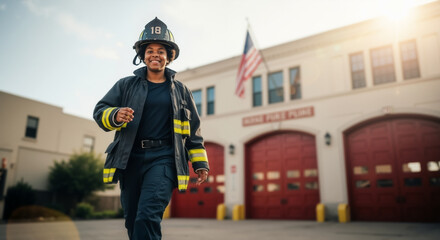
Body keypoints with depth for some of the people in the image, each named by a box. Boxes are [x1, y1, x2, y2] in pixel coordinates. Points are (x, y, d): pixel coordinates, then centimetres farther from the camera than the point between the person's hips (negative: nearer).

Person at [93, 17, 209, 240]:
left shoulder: (180, 90, 13)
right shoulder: (126, 85, 12)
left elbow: (193, 130, 15)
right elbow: (99, 111, 7)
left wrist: (200, 162, 9)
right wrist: (115, 116, -17)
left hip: (163, 159, -2)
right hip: (131, 159, 2)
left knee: (147, 217, -18)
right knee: (132, 221, 11)